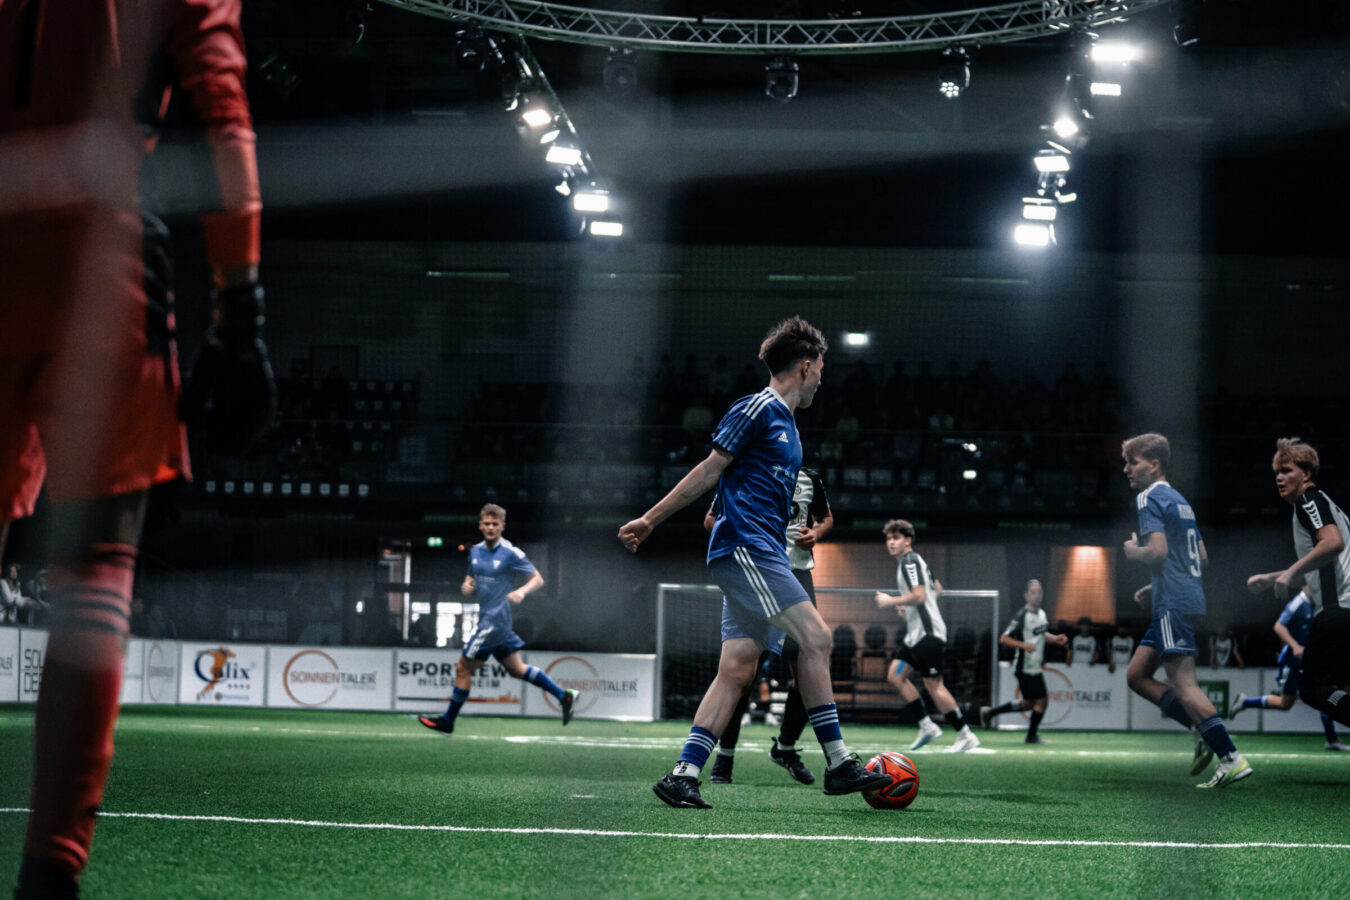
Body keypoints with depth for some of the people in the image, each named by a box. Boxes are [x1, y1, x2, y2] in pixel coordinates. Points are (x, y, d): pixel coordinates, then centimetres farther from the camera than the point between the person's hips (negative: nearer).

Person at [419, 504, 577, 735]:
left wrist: (522, 591, -28)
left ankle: (447, 721, 11)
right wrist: (466, 587, -2)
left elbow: (538, 579, -9)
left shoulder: (511, 553, -12)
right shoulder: (476, 551, 10)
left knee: (464, 670, -1)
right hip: (487, 618, 8)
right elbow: (472, 579, 22)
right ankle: (564, 695, 18)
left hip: (496, 619, -8)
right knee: (516, 669, 12)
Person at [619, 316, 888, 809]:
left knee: (736, 671, 1)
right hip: (744, 546, -9)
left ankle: (683, 775, -1)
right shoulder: (757, 409, -5)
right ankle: (838, 763, -11)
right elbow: (710, 470, -7)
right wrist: (650, 519, -7)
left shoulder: (785, 424, 23)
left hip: (760, 555, 10)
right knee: (815, 636, -14)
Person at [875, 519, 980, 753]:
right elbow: (934, 589, 32)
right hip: (916, 633, 11)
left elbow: (919, 595, -24)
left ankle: (966, 736, -6)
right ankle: (926, 727, 9)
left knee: (932, 684, -10)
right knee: (895, 676, 7)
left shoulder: (909, 561, -12)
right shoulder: (914, 561, 19)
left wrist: (890, 601, -14)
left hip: (927, 632, -11)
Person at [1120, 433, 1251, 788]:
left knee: (1183, 683, -13)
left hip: (1173, 603, -10)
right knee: (1136, 676, 12)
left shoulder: (1150, 498, -8)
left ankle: (1232, 758, -17)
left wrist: (1133, 552, 0)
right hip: (1188, 596, 10)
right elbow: (1202, 558, 24)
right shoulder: (1179, 500, 21)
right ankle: (1204, 732, 5)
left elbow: (1158, 551, -21)